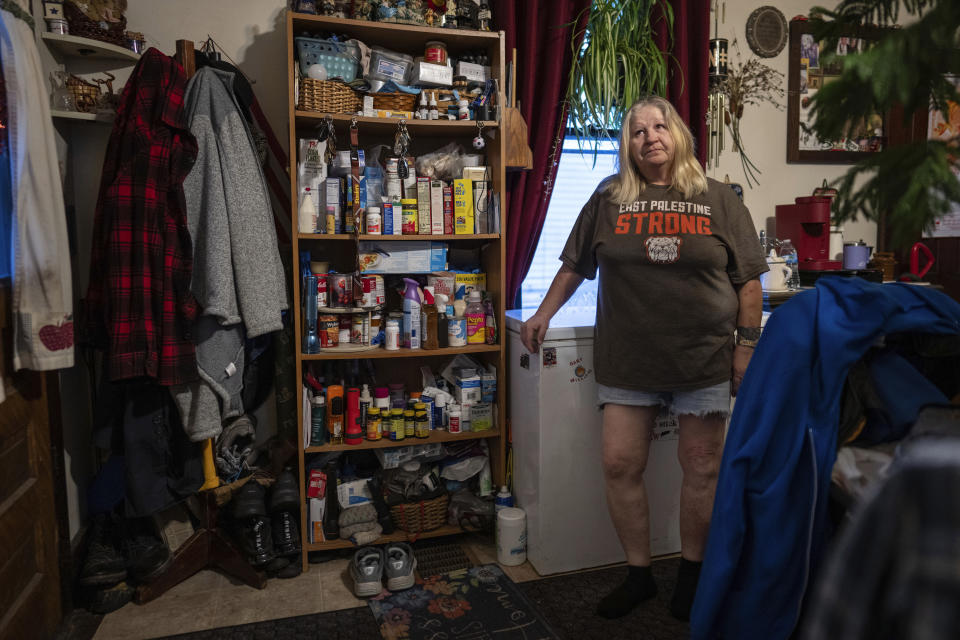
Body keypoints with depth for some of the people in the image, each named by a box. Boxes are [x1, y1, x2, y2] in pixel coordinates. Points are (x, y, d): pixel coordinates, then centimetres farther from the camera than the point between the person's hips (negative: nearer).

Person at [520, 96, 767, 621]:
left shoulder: (718, 199, 4)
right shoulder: (608, 198, 7)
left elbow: (748, 280, 5)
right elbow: (575, 265, 13)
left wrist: (747, 344, 0)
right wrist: (544, 314, 11)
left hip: (704, 359, -1)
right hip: (626, 360, 1)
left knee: (702, 469, 8)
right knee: (620, 465, 3)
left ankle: (692, 575, 30)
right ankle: (639, 575, 23)